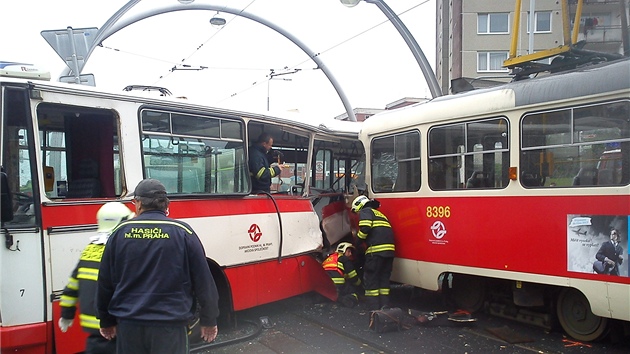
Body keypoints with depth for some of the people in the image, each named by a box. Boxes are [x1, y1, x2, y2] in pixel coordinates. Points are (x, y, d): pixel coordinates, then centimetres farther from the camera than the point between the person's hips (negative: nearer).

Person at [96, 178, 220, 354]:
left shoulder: (120, 232, 0)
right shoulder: (182, 232, -7)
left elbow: (105, 281, 8)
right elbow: (203, 280, -4)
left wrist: (106, 321, 21)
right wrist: (209, 320, 8)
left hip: (129, 325, 3)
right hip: (169, 326, -2)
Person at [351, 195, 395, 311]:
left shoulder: (365, 211, 5)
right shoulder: (380, 214, 31)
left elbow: (365, 228, -13)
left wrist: (358, 239, 3)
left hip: (376, 249, -8)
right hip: (389, 249, 8)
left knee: (370, 279, 1)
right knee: (384, 278, 15)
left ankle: (374, 308, 0)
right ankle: (385, 306, 14)